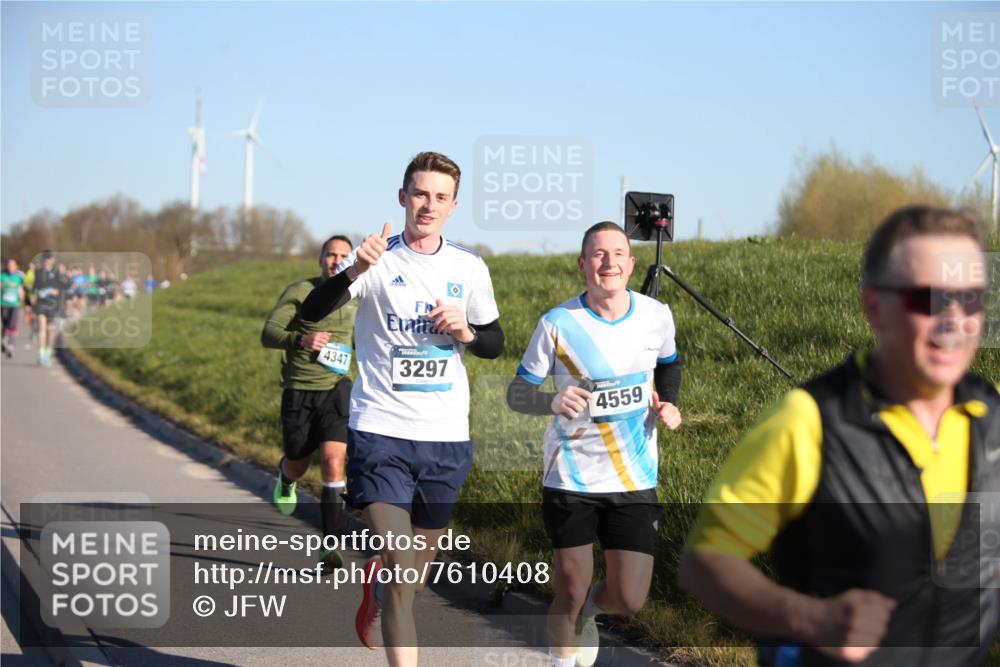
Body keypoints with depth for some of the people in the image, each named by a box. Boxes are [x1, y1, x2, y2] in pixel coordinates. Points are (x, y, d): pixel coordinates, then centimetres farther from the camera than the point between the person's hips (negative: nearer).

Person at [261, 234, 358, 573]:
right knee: (298, 466, 12)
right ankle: (285, 477, 53)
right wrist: (301, 339, -31)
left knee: (333, 462, -17)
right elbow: (268, 334, -14)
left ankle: (330, 546, -14)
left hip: (335, 389, 1)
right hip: (299, 392, -1)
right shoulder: (299, 291, -6)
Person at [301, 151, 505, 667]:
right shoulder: (377, 258, -5)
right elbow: (311, 312, -18)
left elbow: (495, 344, 15)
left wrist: (466, 332, -8)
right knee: (402, 569, -14)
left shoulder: (470, 269, 6)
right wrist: (353, 272, -38)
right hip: (380, 432, -4)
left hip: (447, 437, 4)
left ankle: (377, 582, 53)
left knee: (419, 568, 19)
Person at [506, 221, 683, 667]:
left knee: (629, 600, 0)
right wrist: (554, 401, -28)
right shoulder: (558, 324, -11)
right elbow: (517, 393, -7)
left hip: (635, 480, 2)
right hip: (570, 480, -2)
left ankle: (589, 611, 36)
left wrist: (668, 402, 1)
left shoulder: (656, 316, -2)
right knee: (571, 593, 4)